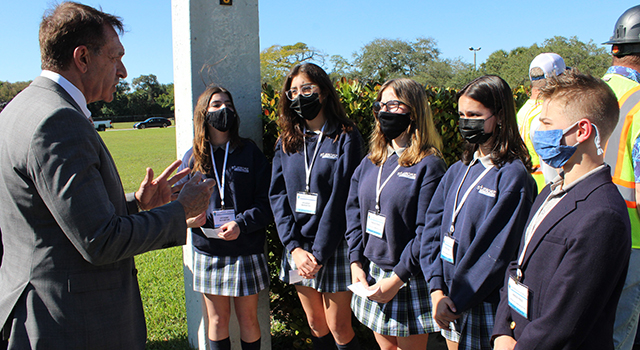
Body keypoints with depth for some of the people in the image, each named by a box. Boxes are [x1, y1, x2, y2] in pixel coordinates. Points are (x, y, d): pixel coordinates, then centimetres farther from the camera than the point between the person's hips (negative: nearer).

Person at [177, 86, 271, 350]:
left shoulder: (249, 152, 0)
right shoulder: (193, 157, 6)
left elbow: (266, 201, -5)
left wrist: (242, 224, -20)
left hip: (246, 251, -1)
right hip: (209, 252, 2)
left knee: (248, 318, 10)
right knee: (218, 320, 12)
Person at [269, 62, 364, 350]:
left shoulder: (345, 138, -7)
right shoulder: (286, 142, 8)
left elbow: (340, 199, -13)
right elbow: (278, 195, 1)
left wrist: (319, 253, -16)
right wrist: (294, 247, -10)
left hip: (334, 247, -4)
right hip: (297, 248, 4)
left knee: (338, 327, 5)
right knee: (315, 324, 15)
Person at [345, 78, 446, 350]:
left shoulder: (429, 166, -12)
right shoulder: (370, 163, 7)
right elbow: (353, 213, 9)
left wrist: (397, 279, -18)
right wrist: (356, 262, -1)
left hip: (410, 280, -5)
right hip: (370, 276, 6)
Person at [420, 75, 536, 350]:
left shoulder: (513, 176, -14)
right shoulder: (457, 171, 5)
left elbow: (496, 252, -18)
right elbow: (433, 227, 0)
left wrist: (457, 301, -15)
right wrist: (437, 289, -11)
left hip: (484, 304, -6)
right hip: (448, 299, 6)